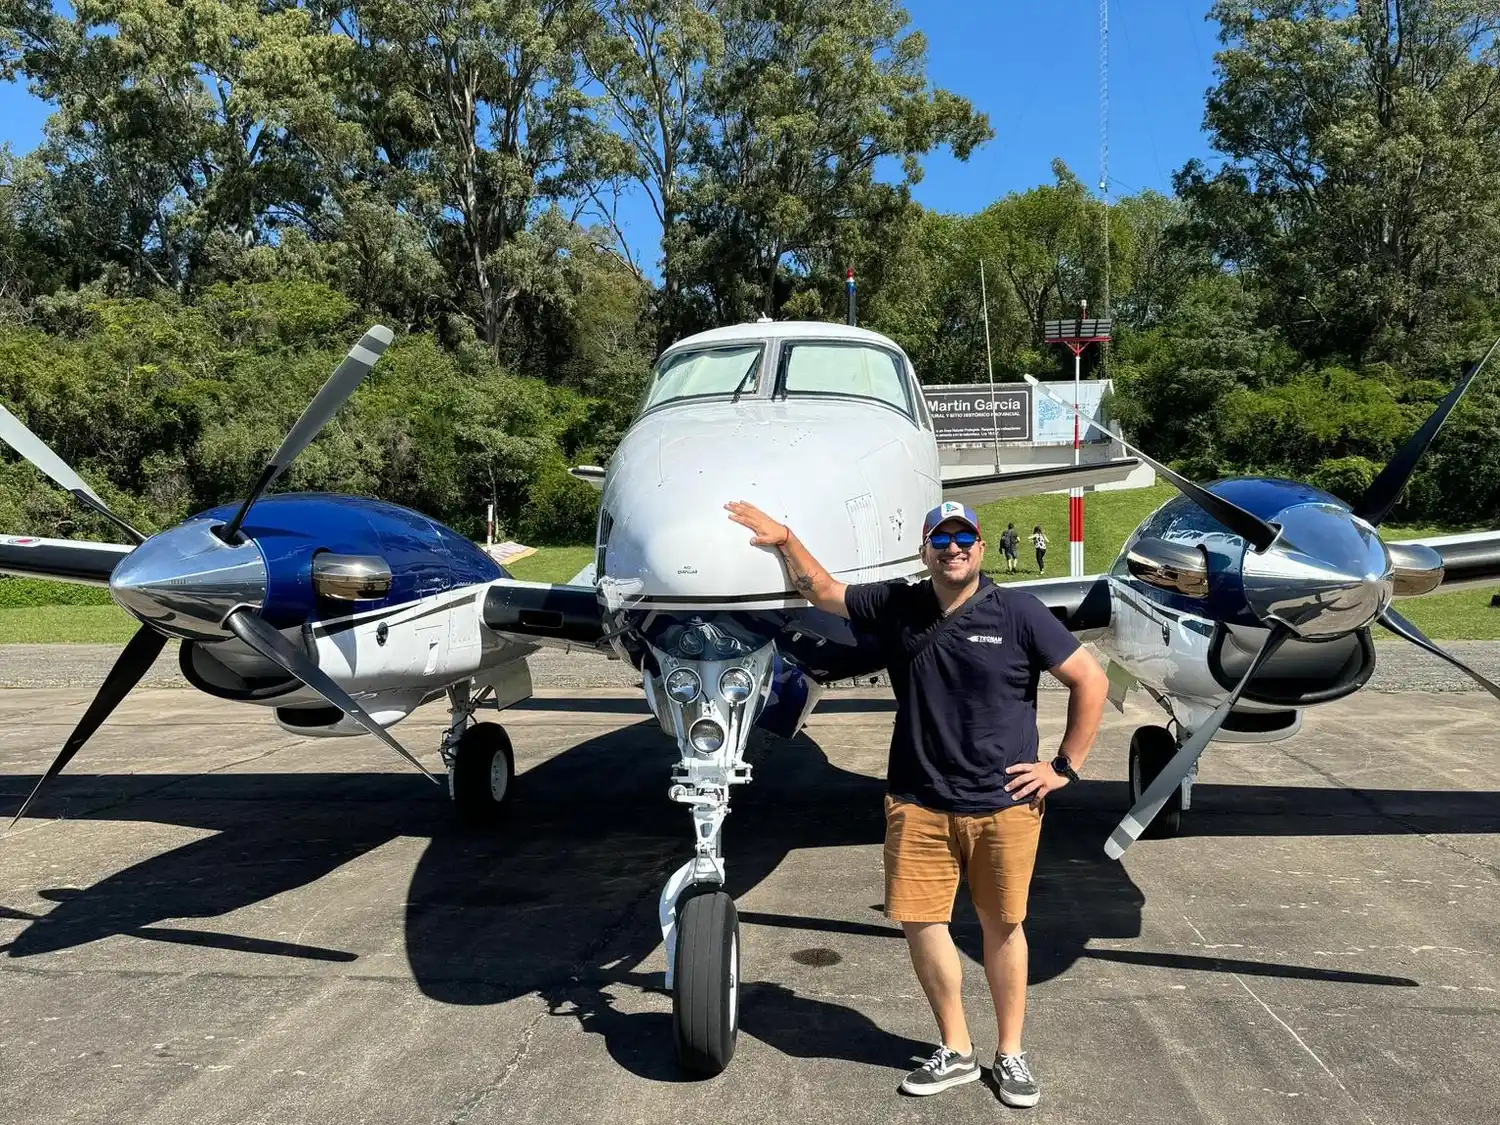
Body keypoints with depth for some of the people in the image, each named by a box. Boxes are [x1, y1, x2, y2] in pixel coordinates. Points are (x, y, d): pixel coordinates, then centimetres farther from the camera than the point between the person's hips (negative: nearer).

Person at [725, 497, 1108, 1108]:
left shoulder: (1017, 612, -7)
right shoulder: (896, 606, 3)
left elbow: (1091, 680, -3)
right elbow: (821, 590, 14)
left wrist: (1065, 766, -4)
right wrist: (785, 539, 0)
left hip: (1004, 804, -2)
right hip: (918, 804, 3)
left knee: (1002, 926, 9)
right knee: (919, 919, 4)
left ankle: (1010, 1053, 28)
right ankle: (956, 1050, 24)